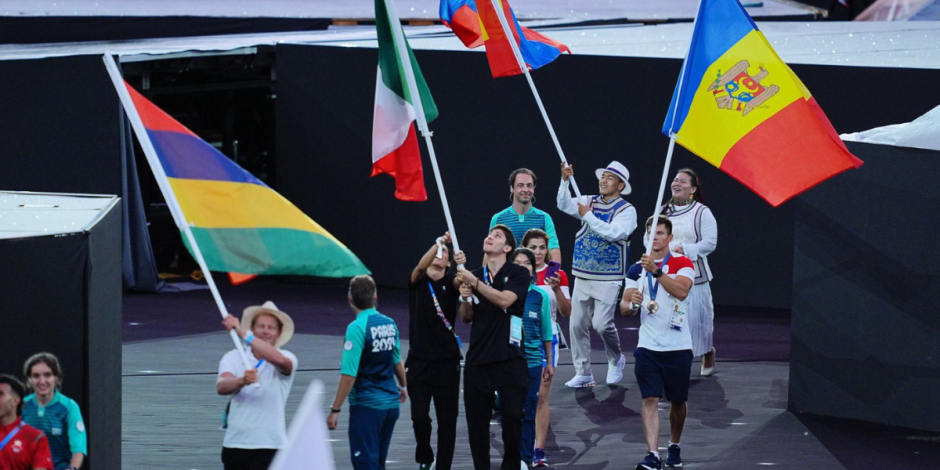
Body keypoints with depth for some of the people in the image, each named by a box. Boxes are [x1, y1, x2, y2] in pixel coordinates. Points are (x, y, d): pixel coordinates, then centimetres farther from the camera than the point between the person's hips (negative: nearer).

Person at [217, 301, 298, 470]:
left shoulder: (287, 358, -1)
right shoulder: (233, 357, 6)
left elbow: (278, 359, -28)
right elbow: (221, 386, -13)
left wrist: (243, 333, -32)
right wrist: (241, 381, -37)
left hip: (268, 445, -4)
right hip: (234, 443, 4)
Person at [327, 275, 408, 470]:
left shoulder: (357, 328, -16)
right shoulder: (389, 324, 4)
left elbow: (349, 375, -20)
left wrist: (335, 410, -15)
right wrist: (403, 386, 39)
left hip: (366, 405, -7)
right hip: (391, 403, 7)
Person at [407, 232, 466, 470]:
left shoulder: (450, 282, 6)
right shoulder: (418, 281, 5)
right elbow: (421, 266, -17)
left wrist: (462, 265, -41)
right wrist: (439, 242, -33)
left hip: (447, 361, 1)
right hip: (419, 359, -1)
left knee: (447, 419, 3)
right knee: (420, 417, -5)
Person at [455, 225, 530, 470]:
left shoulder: (518, 274, 0)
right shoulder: (474, 275, 13)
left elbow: (505, 300, -18)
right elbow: (466, 317, 13)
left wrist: (475, 284, -21)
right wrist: (466, 300, -8)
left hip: (509, 360, -4)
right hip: (478, 358, 4)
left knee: (512, 418, -5)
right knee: (477, 422, 4)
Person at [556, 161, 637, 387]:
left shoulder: (626, 210, -5)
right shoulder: (589, 202, 10)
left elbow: (613, 232, -20)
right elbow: (565, 205, -3)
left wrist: (588, 216, -15)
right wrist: (565, 181, -18)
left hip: (608, 278, -5)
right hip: (583, 275, 5)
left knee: (602, 324, -12)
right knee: (577, 325, 2)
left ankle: (616, 360, 16)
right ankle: (583, 373, 9)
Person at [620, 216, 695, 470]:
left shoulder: (682, 264, -2)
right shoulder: (637, 270, 9)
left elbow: (681, 291, -20)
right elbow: (624, 306, 8)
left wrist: (657, 271, -29)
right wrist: (631, 304, -15)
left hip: (678, 346, -2)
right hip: (648, 346, 2)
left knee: (678, 401, 10)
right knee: (650, 400, -10)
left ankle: (674, 446, 32)